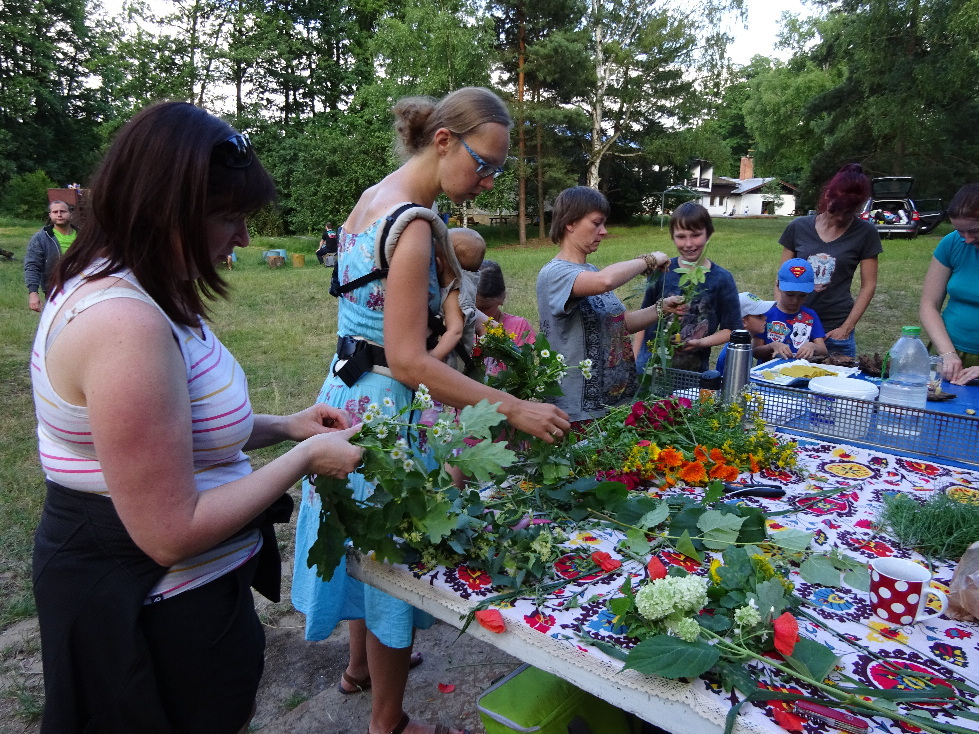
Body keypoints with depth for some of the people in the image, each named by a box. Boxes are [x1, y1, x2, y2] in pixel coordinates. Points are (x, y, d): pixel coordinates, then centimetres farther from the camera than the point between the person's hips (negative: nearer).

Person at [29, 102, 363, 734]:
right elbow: (172, 533, -27)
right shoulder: (127, 325, -30)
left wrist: (283, 427, 2)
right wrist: (305, 458, -18)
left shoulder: (110, 288, 3)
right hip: (156, 614, -9)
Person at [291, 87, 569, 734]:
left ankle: (361, 665, 49)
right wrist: (514, 409, -25)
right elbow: (407, 361, -26)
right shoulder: (413, 225, -22)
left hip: (350, 389, 10)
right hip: (385, 406, -10)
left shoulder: (373, 198, 8)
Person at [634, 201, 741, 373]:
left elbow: (730, 330, 0)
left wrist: (701, 342, -17)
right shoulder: (662, 271, -1)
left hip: (694, 371, -1)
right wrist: (635, 362, 2)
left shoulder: (722, 279, -4)